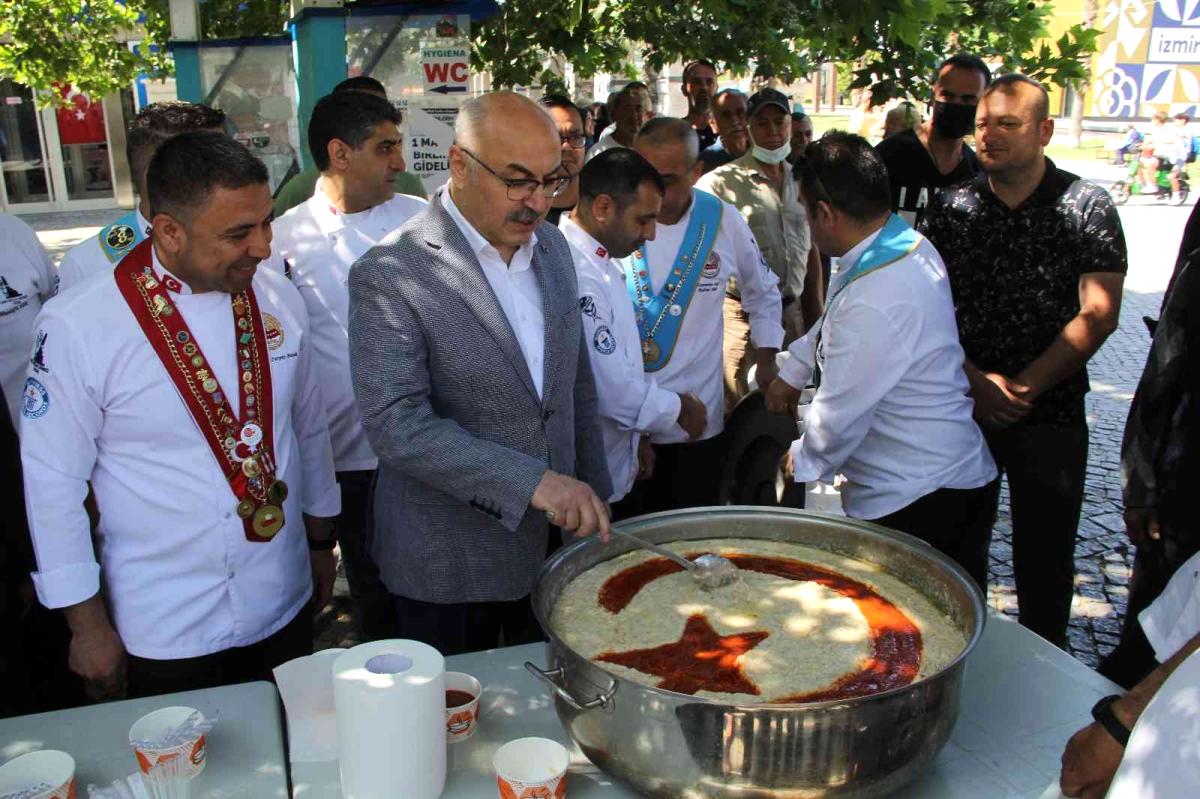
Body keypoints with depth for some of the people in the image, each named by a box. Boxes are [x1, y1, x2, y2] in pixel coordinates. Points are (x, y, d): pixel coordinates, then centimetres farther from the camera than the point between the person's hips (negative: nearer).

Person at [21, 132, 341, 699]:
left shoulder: (279, 299, -4)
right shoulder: (78, 327, -16)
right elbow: (52, 483, -9)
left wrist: (321, 541, 15)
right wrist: (87, 625, -4)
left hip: (285, 606, 4)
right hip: (167, 633, -4)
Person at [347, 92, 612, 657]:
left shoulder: (552, 245, 4)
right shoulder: (388, 275, -17)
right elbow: (396, 424, -25)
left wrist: (592, 498, 12)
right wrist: (532, 481, -31)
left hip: (555, 540, 6)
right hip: (449, 570, -5)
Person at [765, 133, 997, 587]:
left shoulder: (874, 303, -29)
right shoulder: (909, 242, 1)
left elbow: (839, 415, -17)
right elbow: (832, 323, 20)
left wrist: (802, 460, 2)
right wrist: (792, 373, 25)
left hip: (913, 503, -9)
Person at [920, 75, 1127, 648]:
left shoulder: (1087, 208, -2)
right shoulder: (949, 208, 3)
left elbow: (1097, 314, -9)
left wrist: (1023, 387, -15)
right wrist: (976, 380, -11)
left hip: (1051, 412, -2)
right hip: (962, 407, 2)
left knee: (1045, 557, 6)